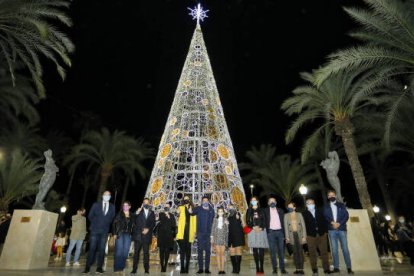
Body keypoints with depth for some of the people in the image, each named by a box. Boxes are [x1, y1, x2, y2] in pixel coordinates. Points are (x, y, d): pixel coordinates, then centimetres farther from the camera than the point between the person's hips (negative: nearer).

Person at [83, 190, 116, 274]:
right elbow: (90, 216, 6)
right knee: (92, 248, -3)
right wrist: (95, 223, 5)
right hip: (94, 230, -1)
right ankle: (87, 267, 5)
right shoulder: (96, 205, 4)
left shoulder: (112, 207, 7)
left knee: (101, 249, 1)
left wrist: (106, 224, 6)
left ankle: (99, 267, 7)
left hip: (104, 231, 1)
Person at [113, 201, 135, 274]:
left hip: (128, 235, 2)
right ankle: (117, 268, 4)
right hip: (120, 234, -2)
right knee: (119, 251, -5)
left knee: (125, 252, 3)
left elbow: (133, 226, 10)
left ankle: (121, 268, 14)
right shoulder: (119, 214, 3)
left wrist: (132, 235, 0)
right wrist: (114, 233, -9)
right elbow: (114, 224, 0)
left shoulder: (132, 216, 9)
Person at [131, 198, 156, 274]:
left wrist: (148, 229, -9)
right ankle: (134, 269, 8)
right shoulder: (138, 211, 7)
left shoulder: (152, 213, 12)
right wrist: (137, 213, -18)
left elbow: (153, 223, 7)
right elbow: (135, 222, -3)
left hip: (147, 236, 1)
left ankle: (146, 269, 8)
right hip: (138, 235, -1)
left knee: (146, 253, 1)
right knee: (136, 252, 2)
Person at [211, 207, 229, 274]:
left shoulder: (225, 220, 7)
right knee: (218, 253, -1)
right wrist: (212, 237, 2)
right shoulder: (215, 219, 8)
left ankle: (222, 269, 4)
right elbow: (213, 228, 7)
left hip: (223, 237, 0)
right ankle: (219, 269, 3)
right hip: (217, 237, 0)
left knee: (222, 253, -1)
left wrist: (226, 224, -11)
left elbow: (227, 230, 7)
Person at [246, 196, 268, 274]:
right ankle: (257, 268, 5)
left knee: (261, 250, -4)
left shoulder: (261, 210, 12)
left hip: (261, 231, 0)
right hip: (252, 231, 0)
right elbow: (247, 221, 5)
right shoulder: (249, 211, 12)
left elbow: (264, 221, 4)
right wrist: (253, 227, -10)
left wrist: (261, 228, -11)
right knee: (255, 250, 0)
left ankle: (261, 268, 1)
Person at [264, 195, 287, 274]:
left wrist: (284, 233, 2)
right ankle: (274, 268, 7)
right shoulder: (266, 211, 4)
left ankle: (282, 268, 12)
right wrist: (266, 232, -9)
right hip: (271, 232, -2)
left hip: (279, 232, 2)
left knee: (281, 250, 5)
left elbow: (283, 222, 9)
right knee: (272, 251, 0)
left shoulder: (280, 211, 10)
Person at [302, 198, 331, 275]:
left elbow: (324, 221, 11)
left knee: (324, 252, 4)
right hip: (311, 236, -2)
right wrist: (305, 235, -7)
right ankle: (314, 269, 11)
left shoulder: (320, 211, 13)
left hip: (322, 234, 2)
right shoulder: (304, 213, 3)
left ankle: (326, 269, 12)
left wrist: (326, 231, 3)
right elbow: (303, 224, -1)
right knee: (312, 253, 2)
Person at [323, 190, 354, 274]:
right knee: (334, 249, 0)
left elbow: (346, 215, 3)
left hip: (341, 228, 0)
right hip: (332, 230, 1)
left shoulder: (341, 205, 13)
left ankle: (349, 268, 2)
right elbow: (325, 217, 3)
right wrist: (332, 222, -15)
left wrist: (339, 223, -9)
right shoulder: (326, 207, 14)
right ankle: (336, 267, 3)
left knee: (345, 248, -4)